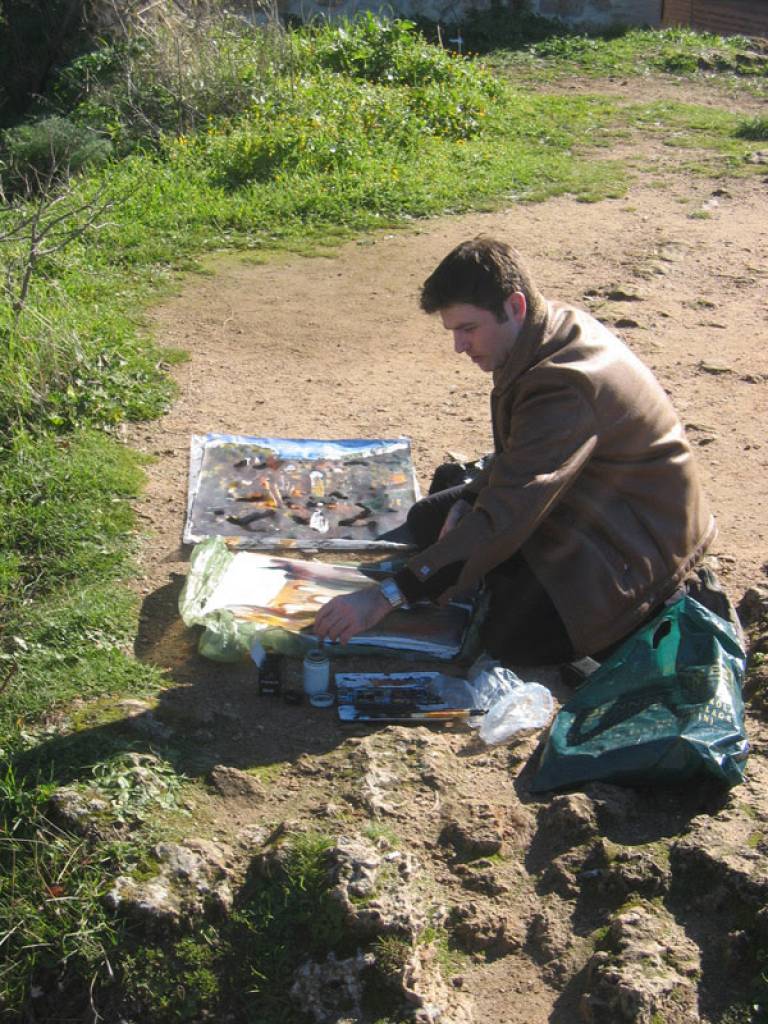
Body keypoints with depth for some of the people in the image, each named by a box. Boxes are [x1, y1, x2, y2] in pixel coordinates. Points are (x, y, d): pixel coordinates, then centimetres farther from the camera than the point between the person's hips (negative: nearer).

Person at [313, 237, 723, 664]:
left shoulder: (565, 387, -34)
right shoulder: (556, 326, -5)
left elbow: (506, 516, -38)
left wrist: (389, 595, -39)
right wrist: (468, 501, -6)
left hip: (642, 538, -9)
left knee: (512, 639, -22)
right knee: (427, 520, 4)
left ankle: (667, 598, 0)